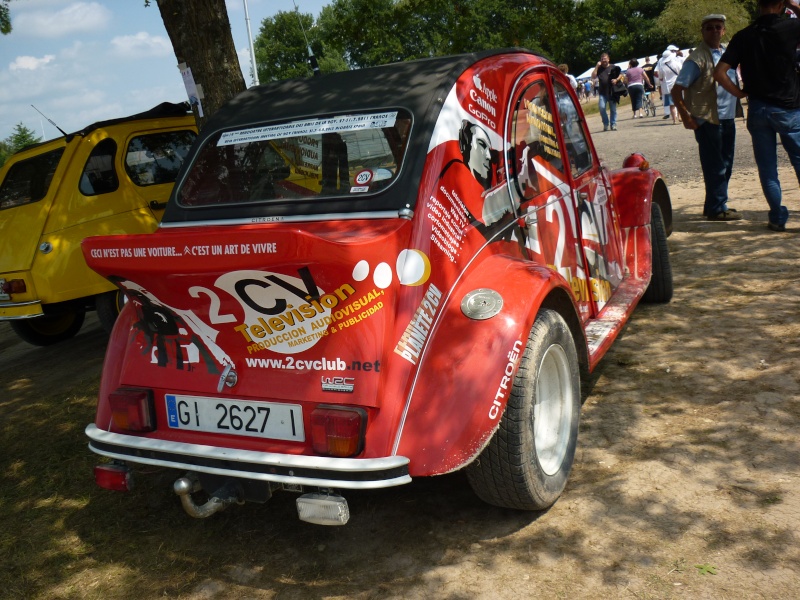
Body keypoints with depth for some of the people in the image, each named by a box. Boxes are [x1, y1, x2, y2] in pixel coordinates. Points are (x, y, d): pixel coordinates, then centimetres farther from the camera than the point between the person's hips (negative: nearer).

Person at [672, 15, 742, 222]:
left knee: (725, 165, 13)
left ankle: (714, 205, 25)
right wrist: (686, 117, -19)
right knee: (714, 166, -2)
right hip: (708, 120, -8)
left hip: (728, 118, 8)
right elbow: (676, 90, -15)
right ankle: (717, 208, 8)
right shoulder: (697, 58, -12)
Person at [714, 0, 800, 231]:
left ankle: (778, 217, 10)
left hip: (758, 108, 3)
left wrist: (739, 93, 6)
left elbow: (719, 72, -5)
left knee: (767, 167, 8)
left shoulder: (744, 36, 1)